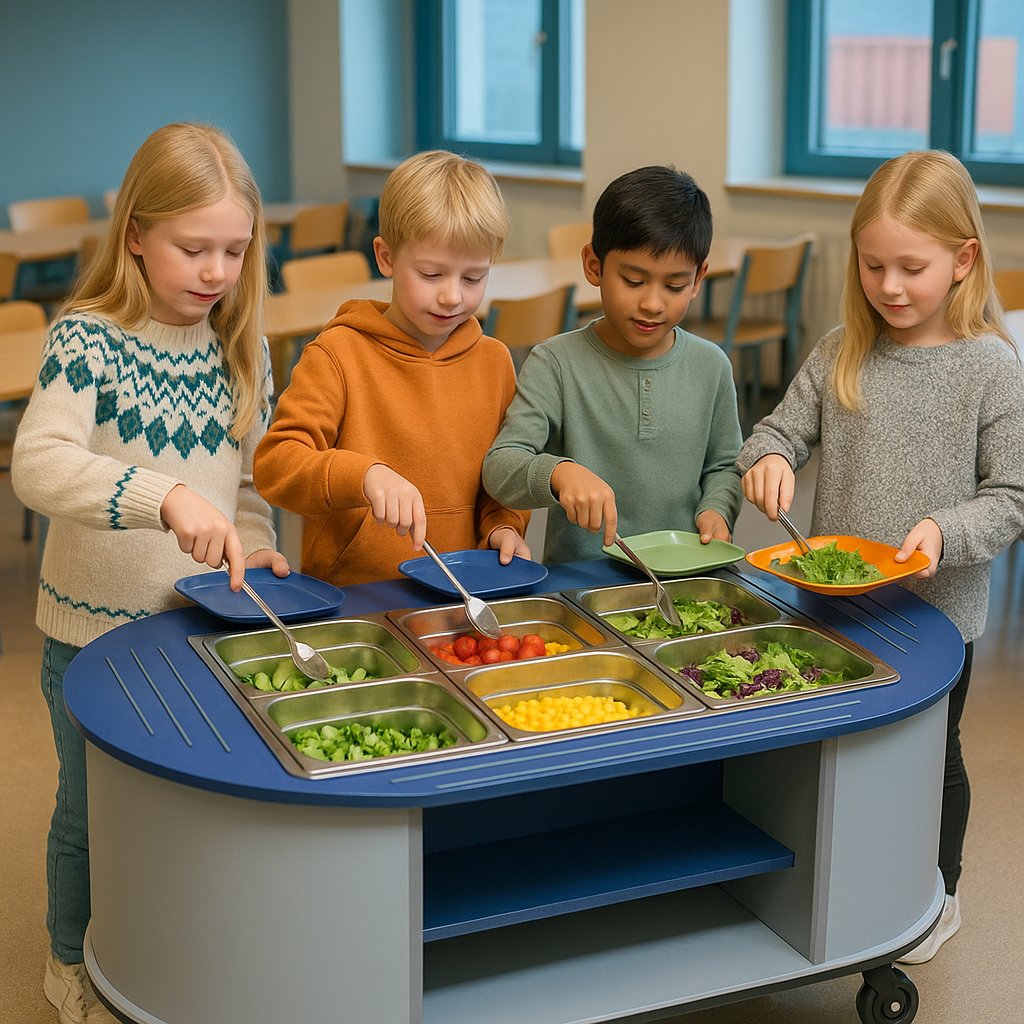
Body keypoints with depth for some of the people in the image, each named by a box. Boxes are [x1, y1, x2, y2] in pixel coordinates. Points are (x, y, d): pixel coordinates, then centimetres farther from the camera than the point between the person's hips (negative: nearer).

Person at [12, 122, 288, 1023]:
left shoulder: (241, 349, 1)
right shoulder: (88, 338, -16)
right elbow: (37, 463, -31)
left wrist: (255, 546, -9)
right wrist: (168, 497, -44)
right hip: (95, 633, -4)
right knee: (93, 812, 13)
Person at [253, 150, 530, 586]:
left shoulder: (493, 360, 12)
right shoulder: (338, 354, -3)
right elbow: (275, 463, -11)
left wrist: (503, 526, 5)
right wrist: (364, 475, -27)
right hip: (348, 598, -2)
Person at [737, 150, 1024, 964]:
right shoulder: (842, 354, -2)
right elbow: (784, 428, 5)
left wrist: (944, 532, -27)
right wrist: (767, 457, -18)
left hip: (937, 612, -3)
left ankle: (936, 894, 38)